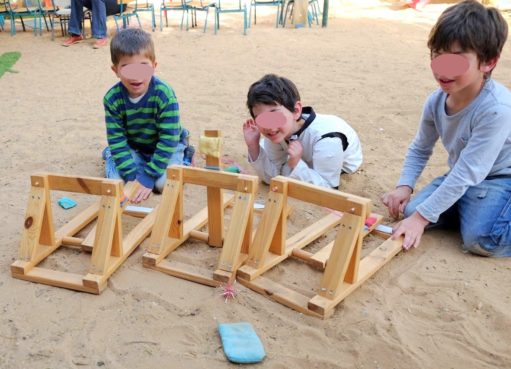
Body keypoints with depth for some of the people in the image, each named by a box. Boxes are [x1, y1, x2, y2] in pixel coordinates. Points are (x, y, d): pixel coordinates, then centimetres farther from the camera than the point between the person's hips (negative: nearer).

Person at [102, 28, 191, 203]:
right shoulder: (112, 99, -22)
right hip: (132, 146, 2)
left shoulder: (165, 95, -30)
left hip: (165, 146, -2)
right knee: (116, 179, -18)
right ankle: (110, 154, 16)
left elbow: (168, 140, -27)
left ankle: (183, 156, 9)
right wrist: (132, 175, -27)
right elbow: (116, 139, -17)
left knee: (164, 183, -24)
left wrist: (148, 177, -29)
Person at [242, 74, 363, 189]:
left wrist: (296, 164, -53)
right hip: (309, 159, 4)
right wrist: (254, 147, -36)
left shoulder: (326, 140, -45)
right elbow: (271, 177, -21)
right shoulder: (276, 132, -28)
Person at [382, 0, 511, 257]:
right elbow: (419, 149, 5)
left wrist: (421, 217, -31)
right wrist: (404, 186, -11)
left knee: (480, 239, -28)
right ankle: (472, 209, 10)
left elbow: (467, 173, -32)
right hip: (462, 176, 7)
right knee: (411, 210, -7)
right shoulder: (436, 101, -12)